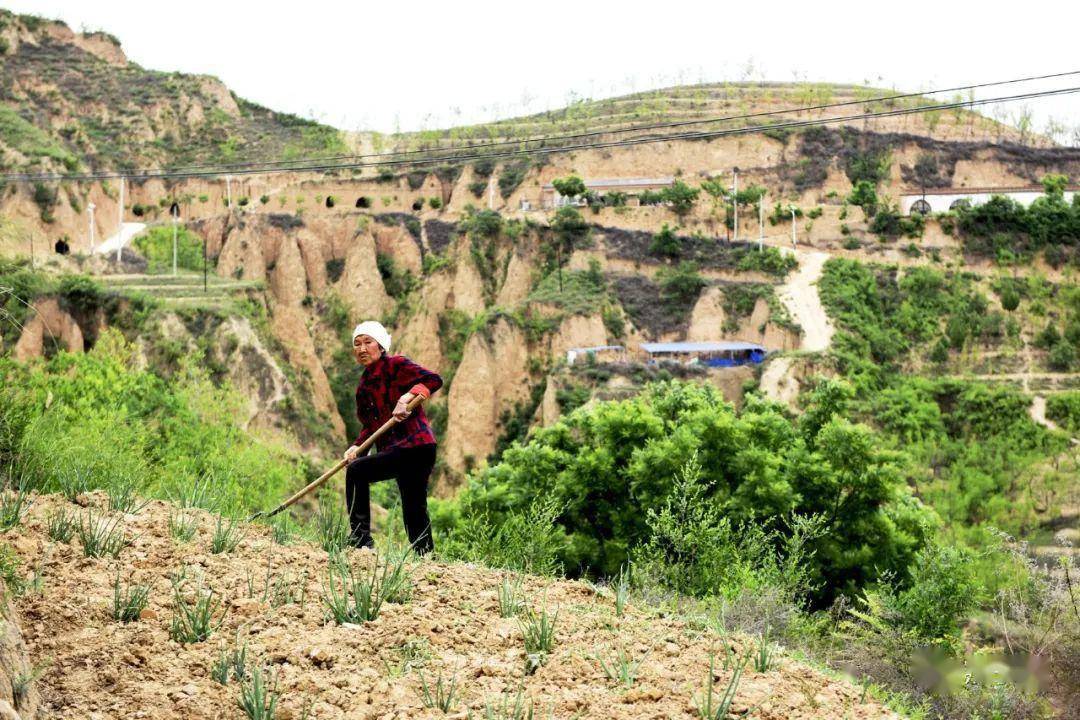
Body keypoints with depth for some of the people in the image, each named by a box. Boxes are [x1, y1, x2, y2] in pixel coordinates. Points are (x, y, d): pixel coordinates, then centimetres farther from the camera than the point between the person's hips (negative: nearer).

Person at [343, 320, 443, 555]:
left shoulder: (396, 365, -5)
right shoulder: (365, 383, 18)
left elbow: (434, 380, -16)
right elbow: (369, 425, 19)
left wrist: (406, 398, -28)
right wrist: (357, 446, 1)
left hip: (414, 445, -9)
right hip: (396, 449, 9)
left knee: (356, 470, -13)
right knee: (414, 511, 9)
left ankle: (360, 538, -12)